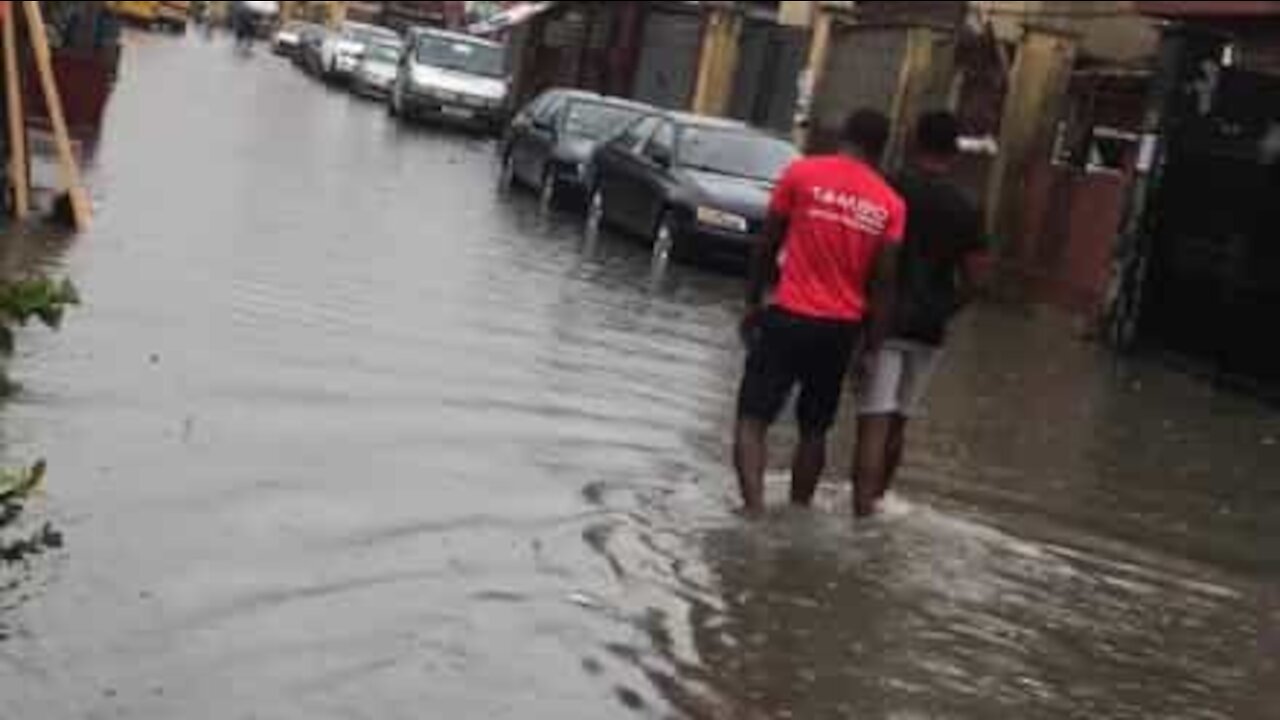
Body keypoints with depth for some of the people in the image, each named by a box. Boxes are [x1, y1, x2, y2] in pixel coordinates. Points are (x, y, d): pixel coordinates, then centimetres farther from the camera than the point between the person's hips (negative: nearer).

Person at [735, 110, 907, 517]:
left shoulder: (802, 173, -2)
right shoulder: (891, 204, 3)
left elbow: (768, 246, 1)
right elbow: (884, 279, 1)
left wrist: (753, 303, 11)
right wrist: (873, 340, 7)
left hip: (789, 316, -3)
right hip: (842, 327, 3)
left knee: (753, 416, 0)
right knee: (814, 428, 18)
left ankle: (754, 505, -17)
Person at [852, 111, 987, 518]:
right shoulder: (966, 210, 2)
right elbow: (971, 282, 2)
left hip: (884, 320, -3)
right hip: (928, 328, 3)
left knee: (875, 419, -7)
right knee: (899, 420, 16)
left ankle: (863, 507, -14)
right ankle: (876, 497, 28)